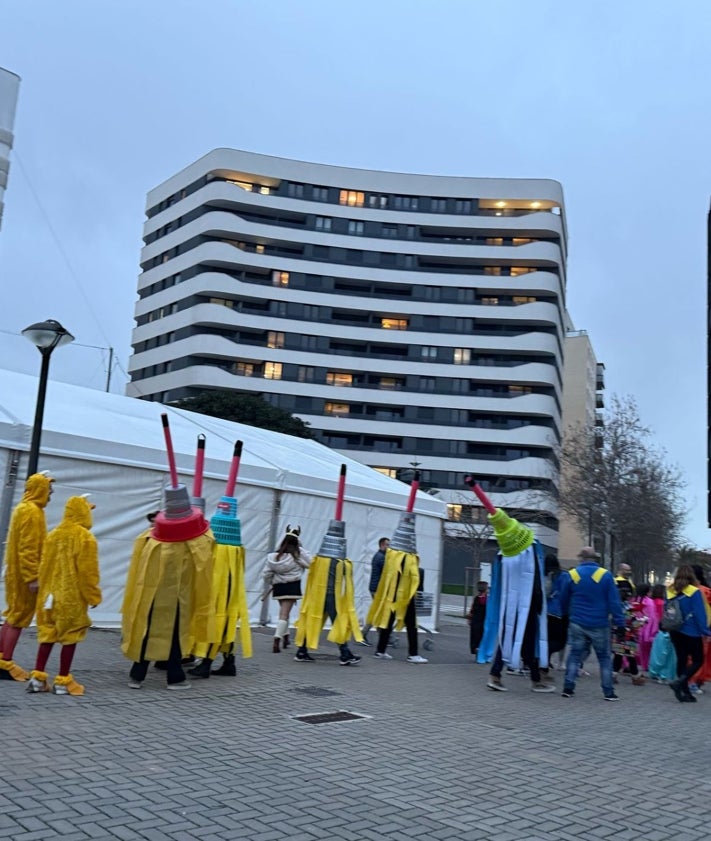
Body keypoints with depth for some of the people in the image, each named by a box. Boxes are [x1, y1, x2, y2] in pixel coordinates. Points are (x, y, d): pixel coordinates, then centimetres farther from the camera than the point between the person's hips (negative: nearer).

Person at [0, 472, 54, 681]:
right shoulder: (31, 511, -16)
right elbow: (28, 548, -22)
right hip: (25, 574, -10)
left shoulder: (24, 508, 15)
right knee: (19, 617, -4)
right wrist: (33, 576, -23)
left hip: (17, 573, 10)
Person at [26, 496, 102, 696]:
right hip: (74, 596, -6)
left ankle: (37, 677, 11)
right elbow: (88, 571, -14)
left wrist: (45, 589, 19)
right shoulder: (85, 538, -13)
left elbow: (44, 566, 9)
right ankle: (63, 681, 7)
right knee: (70, 637, 3)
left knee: (48, 634, 13)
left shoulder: (53, 535, 6)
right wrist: (93, 596, -5)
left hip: (52, 594, 6)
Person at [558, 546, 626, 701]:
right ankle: (608, 692, 9)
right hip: (599, 625, -1)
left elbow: (563, 600, 8)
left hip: (577, 623, 1)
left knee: (575, 655, 10)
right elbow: (614, 602, -9)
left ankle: (568, 688, 5)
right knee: (604, 658, 10)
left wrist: (566, 615, 22)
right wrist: (620, 623, -7)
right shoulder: (605, 575, -6)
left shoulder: (571, 575, -1)